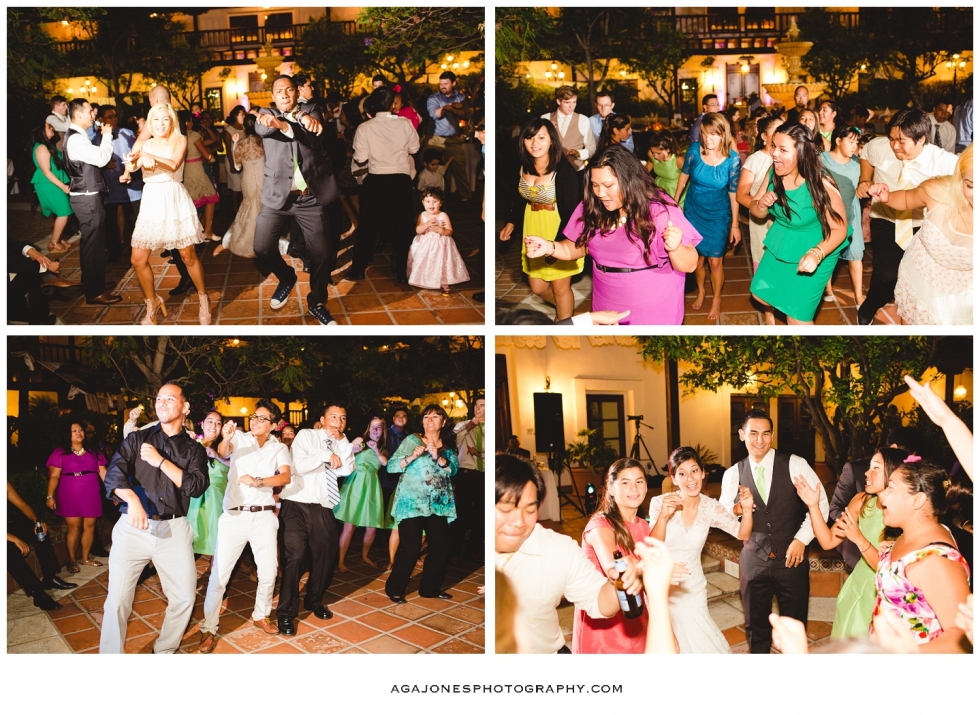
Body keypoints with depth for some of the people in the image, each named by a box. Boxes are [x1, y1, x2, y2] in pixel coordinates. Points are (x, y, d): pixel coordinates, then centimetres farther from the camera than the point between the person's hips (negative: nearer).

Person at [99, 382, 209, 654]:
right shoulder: (137, 439, 9)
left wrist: (161, 461, -10)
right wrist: (132, 499, -26)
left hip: (174, 529, 1)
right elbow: (113, 474, -6)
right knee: (117, 599, -5)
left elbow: (196, 486, -6)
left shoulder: (194, 450, 10)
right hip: (133, 527, -1)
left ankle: (165, 651, 24)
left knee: (185, 597, 3)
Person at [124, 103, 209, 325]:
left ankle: (203, 300, 22)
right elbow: (129, 168, -6)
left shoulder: (180, 140, 0)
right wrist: (141, 159, -27)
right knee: (138, 259, 0)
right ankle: (152, 301, 22)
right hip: (151, 202, 4)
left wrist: (149, 156, -30)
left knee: (188, 256, 1)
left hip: (175, 200, -4)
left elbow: (173, 165, -18)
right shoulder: (146, 144, 11)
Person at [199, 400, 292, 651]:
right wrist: (225, 439, -42)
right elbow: (223, 453, -19)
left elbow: (285, 477, -12)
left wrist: (257, 481, -29)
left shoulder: (279, 448, 4)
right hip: (233, 516, -2)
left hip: (263, 516, 2)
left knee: (268, 572, 9)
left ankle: (260, 616, 32)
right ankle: (209, 629, 9)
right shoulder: (239, 438, 2)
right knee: (219, 574, -3)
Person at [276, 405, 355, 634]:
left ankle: (314, 600, 34)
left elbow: (347, 470, -4)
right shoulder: (306, 436, -2)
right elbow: (299, 466, -16)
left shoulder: (342, 445, 13)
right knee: (294, 557, -12)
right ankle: (286, 613, 0)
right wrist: (326, 454, -16)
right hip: (296, 505, -5)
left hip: (323, 508, 5)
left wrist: (342, 442, -10)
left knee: (327, 555, 11)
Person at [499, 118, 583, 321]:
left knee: (560, 287, 5)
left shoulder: (564, 171, -24)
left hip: (558, 233, -6)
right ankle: (568, 307, 44)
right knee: (537, 286, 16)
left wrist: (557, 245, -26)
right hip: (533, 229, 7)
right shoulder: (524, 166, -4)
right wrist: (511, 222, 4)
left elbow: (571, 212, -22)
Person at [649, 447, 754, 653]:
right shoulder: (660, 503, -15)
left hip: (693, 589, 3)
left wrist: (747, 510, -26)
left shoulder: (710, 507, -6)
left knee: (701, 643, 7)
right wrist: (663, 516, -39)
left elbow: (743, 534, -7)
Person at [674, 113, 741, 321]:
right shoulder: (694, 149, -18)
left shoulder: (732, 159, -21)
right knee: (697, 256, 15)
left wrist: (735, 224, -5)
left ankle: (717, 299, 28)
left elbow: (734, 193, -11)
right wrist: (675, 200, 12)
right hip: (693, 210, 2)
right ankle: (700, 292, 41)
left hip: (718, 214, -2)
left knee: (715, 260, 5)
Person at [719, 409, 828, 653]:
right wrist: (736, 509, -21)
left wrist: (801, 539, -14)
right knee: (756, 625, 15)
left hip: (791, 558, -2)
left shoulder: (794, 464, -7)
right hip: (754, 560, 2)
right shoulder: (733, 474, 0)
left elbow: (821, 502, -8)